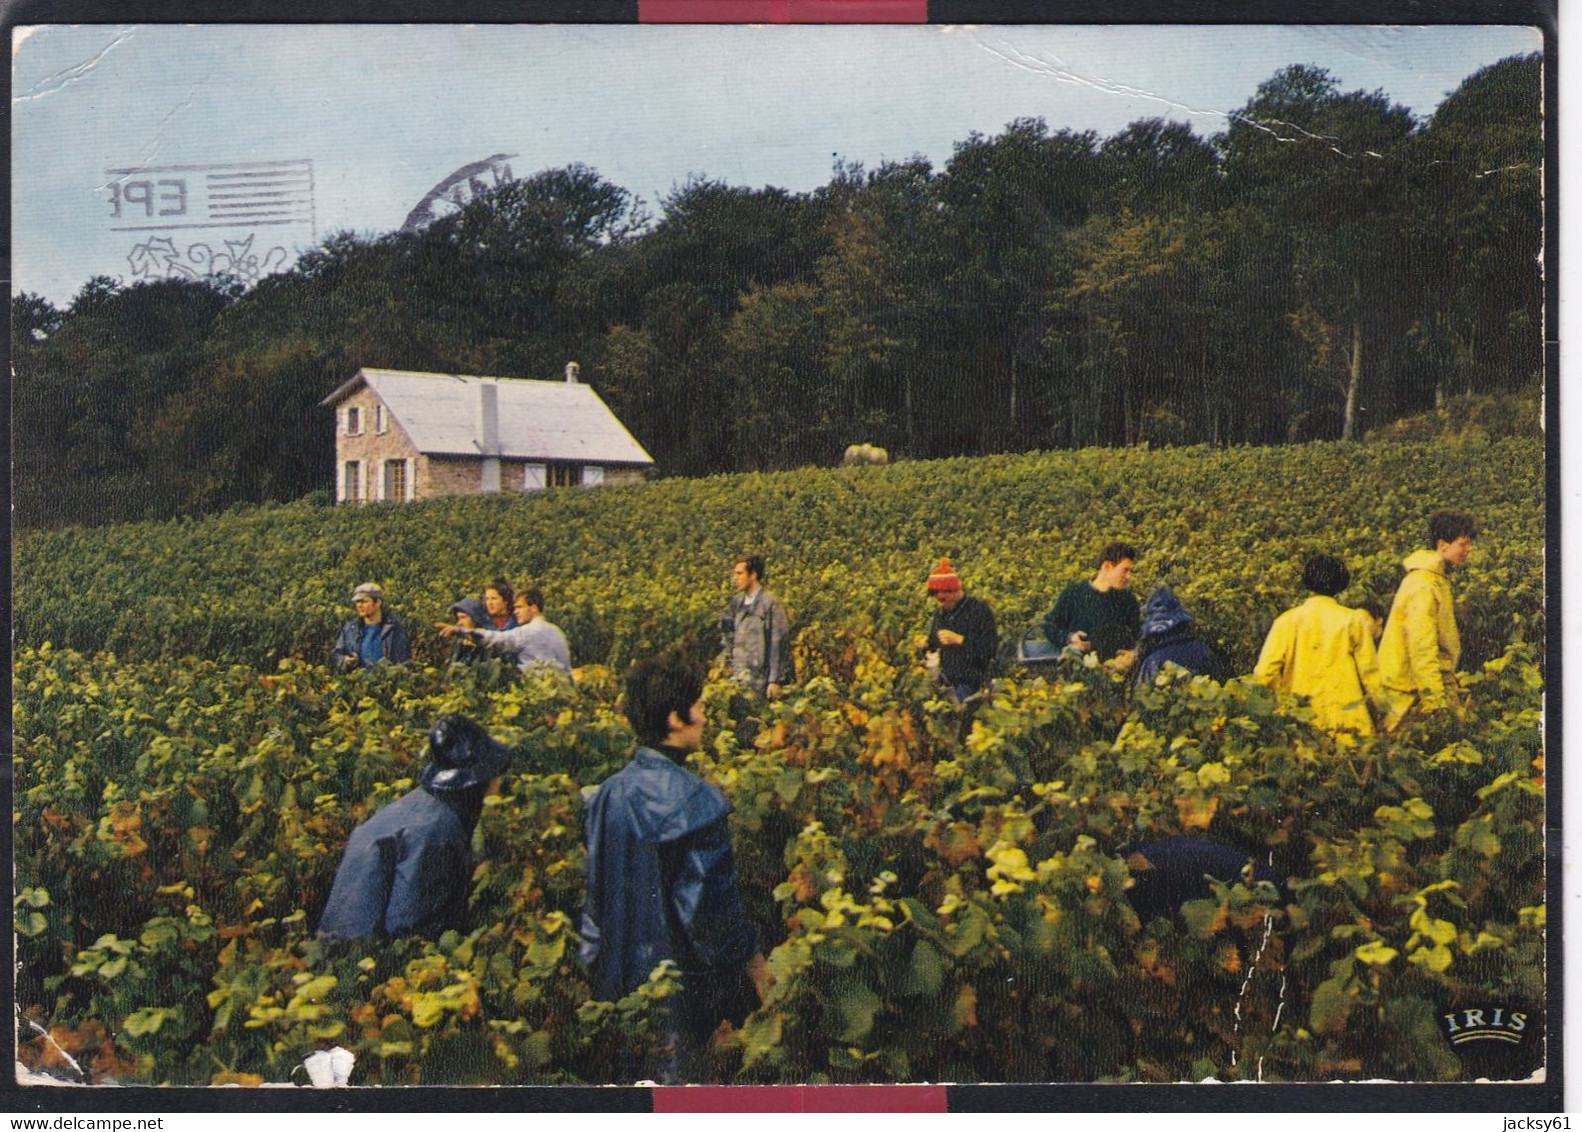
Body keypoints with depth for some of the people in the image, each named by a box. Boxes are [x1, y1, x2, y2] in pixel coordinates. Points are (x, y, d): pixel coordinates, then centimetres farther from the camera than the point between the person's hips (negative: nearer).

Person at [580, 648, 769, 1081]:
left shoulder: (607, 794, -1)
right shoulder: (694, 799, -21)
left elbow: (596, 890, 8)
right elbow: (712, 900, -20)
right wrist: (751, 957, -5)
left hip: (620, 978, 6)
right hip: (683, 984, -6)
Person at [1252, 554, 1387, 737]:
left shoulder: (1286, 621, 1)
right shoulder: (1353, 620, 1)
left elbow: (1264, 674, -5)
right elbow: (1369, 672, 5)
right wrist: (1382, 709, 18)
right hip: (1346, 721, -1)